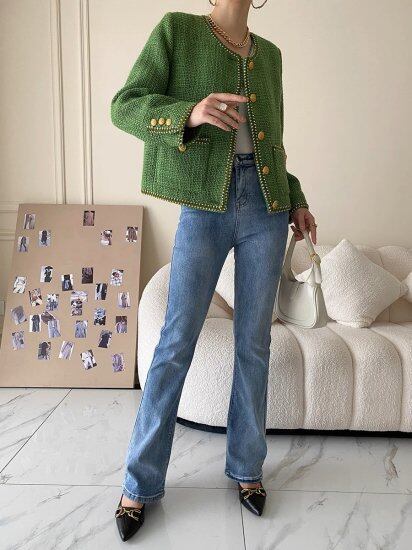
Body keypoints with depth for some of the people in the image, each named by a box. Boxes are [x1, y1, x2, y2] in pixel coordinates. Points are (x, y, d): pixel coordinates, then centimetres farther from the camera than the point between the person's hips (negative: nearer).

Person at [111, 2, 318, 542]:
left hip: (266, 207, 5)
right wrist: (190, 112, -24)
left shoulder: (269, 53, 18)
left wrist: (296, 198, 17)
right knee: (176, 342, -2)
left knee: (254, 343, 7)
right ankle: (140, 482, 15)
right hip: (205, 209, -4)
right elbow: (125, 106, -6)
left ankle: (247, 467, 26)